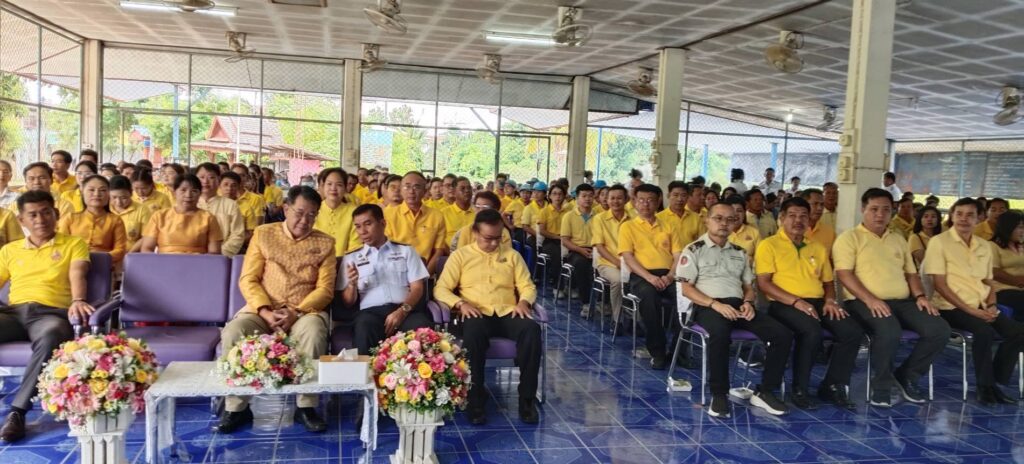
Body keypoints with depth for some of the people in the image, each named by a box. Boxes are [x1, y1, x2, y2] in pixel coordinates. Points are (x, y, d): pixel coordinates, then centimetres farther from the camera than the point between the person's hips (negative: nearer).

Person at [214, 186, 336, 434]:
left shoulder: (325, 243, 7)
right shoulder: (263, 234, 8)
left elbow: (325, 288, 0)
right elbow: (248, 280, 2)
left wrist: (296, 312, -17)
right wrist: (265, 312, -15)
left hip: (306, 311, -1)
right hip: (262, 309, 1)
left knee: (313, 333, -35)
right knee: (232, 333, -29)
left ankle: (306, 406, -20)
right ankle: (236, 407, -15)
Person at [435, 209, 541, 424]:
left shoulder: (512, 255, 19)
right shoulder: (460, 255, 12)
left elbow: (527, 286, 14)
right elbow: (441, 289, 4)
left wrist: (524, 301, -9)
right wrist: (460, 303, -15)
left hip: (507, 313, 2)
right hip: (476, 314, -2)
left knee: (532, 329, -32)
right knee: (473, 331, -40)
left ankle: (527, 397, -22)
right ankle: (476, 399, -29)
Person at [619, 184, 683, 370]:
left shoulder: (668, 228, 21)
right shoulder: (628, 226, 13)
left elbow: (679, 256, 11)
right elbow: (627, 257, 0)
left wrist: (670, 276, -11)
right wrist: (649, 277, -16)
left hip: (668, 276, 3)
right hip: (641, 275, -3)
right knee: (648, 294, -39)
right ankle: (657, 351, -28)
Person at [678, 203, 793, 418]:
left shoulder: (739, 252, 23)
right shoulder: (694, 250, 5)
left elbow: (748, 286, 24)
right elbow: (686, 288, -3)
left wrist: (748, 302, -1)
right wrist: (715, 304, -17)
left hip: (737, 305, 6)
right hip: (707, 306, -5)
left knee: (783, 334, -16)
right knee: (720, 332, -41)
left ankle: (765, 392, -6)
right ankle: (719, 394, -23)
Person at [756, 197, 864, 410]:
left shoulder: (818, 248, 22)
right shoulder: (769, 245, 2)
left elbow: (828, 281, 25)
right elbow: (763, 283, -7)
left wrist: (830, 300, 2)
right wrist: (795, 301, -17)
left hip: (817, 303, 6)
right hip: (784, 304, -6)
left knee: (852, 331, -19)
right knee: (812, 331, -35)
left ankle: (832, 384, -1)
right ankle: (800, 389, -17)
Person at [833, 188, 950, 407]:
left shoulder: (898, 239, 23)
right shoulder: (849, 238, 1)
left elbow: (911, 272, 25)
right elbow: (844, 274, -10)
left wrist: (920, 295, 4)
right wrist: (870, 299, -21)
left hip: (903, 301, 7)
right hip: (866, 303, -7)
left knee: (940, 329, -15)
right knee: (890, 331, -37)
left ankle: (906, 375, 5)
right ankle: (882, 384, -11)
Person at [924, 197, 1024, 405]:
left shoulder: (984, 246, 15)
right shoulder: (939, 242, -6)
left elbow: (988, 283, 19)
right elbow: (940, 284, -11)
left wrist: (991, 306, -3)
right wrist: (970, 310, -16)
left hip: (982, 307, 7)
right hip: (952, 307, -6)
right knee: (986, 332, -30)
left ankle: (995, 382, 0)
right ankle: (985, 386, -12)